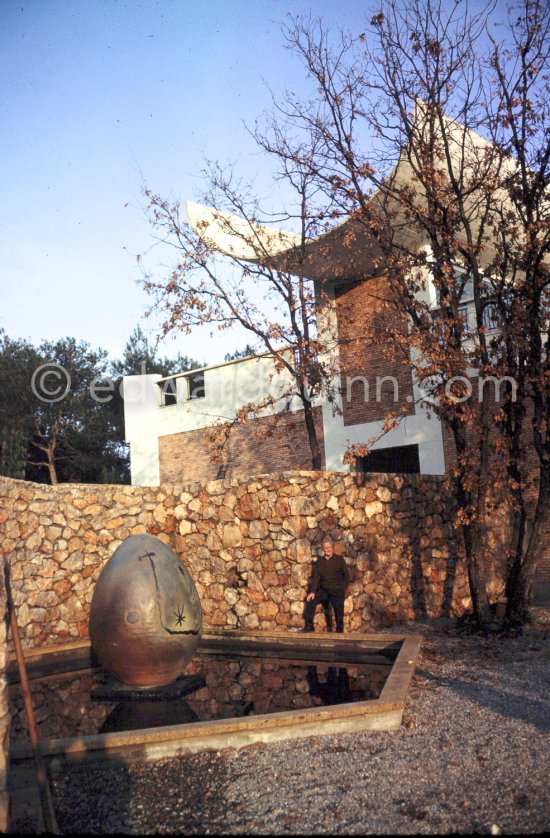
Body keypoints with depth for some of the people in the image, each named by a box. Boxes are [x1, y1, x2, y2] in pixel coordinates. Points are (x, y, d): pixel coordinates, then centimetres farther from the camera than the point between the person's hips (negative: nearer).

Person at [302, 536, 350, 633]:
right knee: (311, 599, -18)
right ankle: (309, 625, -13)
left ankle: (339, 630, -10)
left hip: (337, 590, -2)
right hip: (324, 589, 2)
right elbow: (315, 577, 5)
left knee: (338, 606, -22)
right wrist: (312, 591, -8)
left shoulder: (339, 560, 6)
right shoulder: (319, 561, 12)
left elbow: (346, 575, 7)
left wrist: (344, 589, -7)